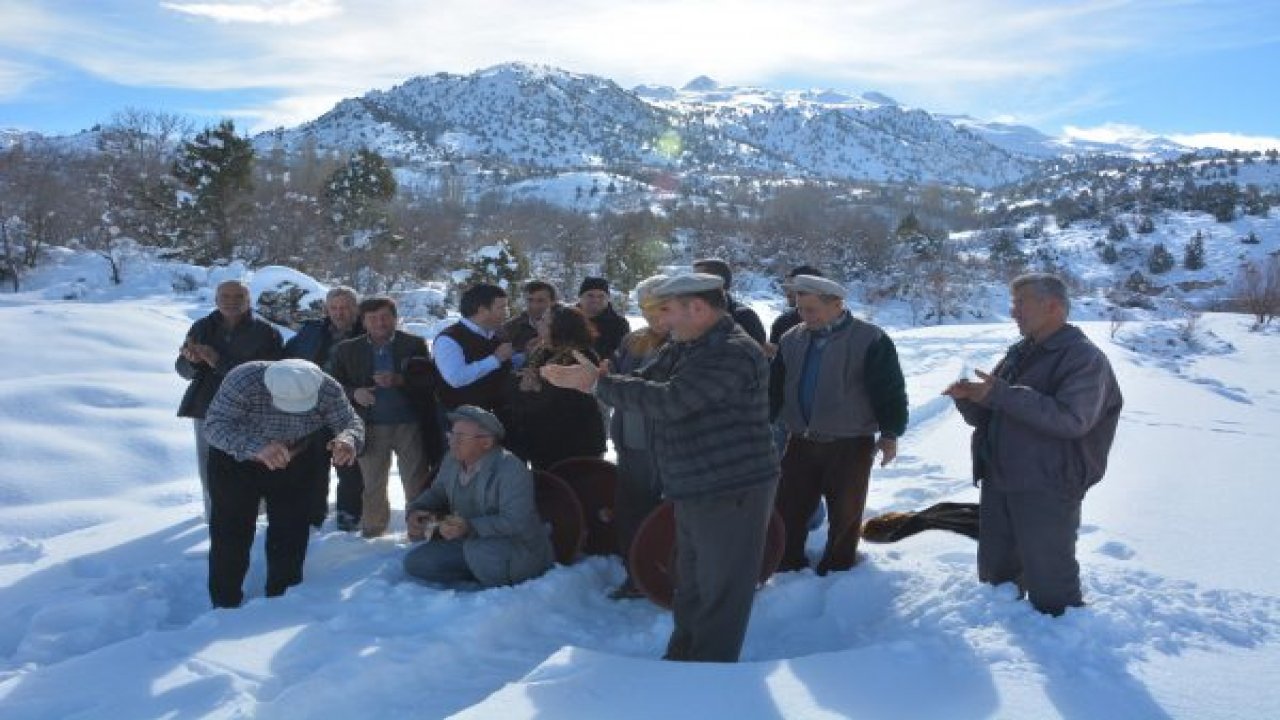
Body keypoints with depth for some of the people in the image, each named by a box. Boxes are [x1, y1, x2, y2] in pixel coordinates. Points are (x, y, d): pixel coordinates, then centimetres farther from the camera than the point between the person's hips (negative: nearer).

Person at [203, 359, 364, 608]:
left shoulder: (327, 389, -26)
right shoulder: (244, 379, -35)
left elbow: (351, 422, -22)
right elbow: (215, 424, -38)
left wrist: (348, 440, -48)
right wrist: (256, 448, -56)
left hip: (294, 464, 3)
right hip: (235, 462, -2)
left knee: (290, 530, 6)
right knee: (232, 530, -1)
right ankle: (225, 602, 15)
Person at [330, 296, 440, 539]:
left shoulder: (415, 344, 1)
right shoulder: (347, 350, 7)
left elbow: (428, 381, -6)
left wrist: (399, 380, -22)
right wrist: (354, 393, -13)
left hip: (410, 425, -2)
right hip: (371, 426, 2)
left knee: (417, 482, 2)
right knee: (372, 484, 10)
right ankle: (373, 527, 24)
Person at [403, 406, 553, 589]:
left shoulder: (511, 470, -24)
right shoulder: (452, 460, 1)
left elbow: (516, 522, -30)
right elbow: (436, 493, 13)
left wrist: (470, 528, -41)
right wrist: (414, 512, -9)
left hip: (518, 550, -7)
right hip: (468, 543, 8)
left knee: (479, 551, -39)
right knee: (415, 562, -6)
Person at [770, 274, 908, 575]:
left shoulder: (870, 341, -10)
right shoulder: (792, 340, 5)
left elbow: (890, 389, -8)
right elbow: (775, 387, 11)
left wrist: (891, 433, -10)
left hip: (851, 445, -4)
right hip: (801, 442, 4)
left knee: (845, 515, 10)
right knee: (787, 508, 8)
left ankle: (836, 572, 26)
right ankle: (788, 566, 24)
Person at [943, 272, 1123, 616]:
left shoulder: (1084, 357, -9)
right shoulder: (1018, 354, 14)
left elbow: (1072, 419, -24)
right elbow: (985, 417, 16)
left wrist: (1002, 394, -26)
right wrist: (967, 397, -8)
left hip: (1047, 490, -7)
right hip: (997, 482, 7)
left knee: (1049, 577, 0)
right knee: (995, 573, 17)